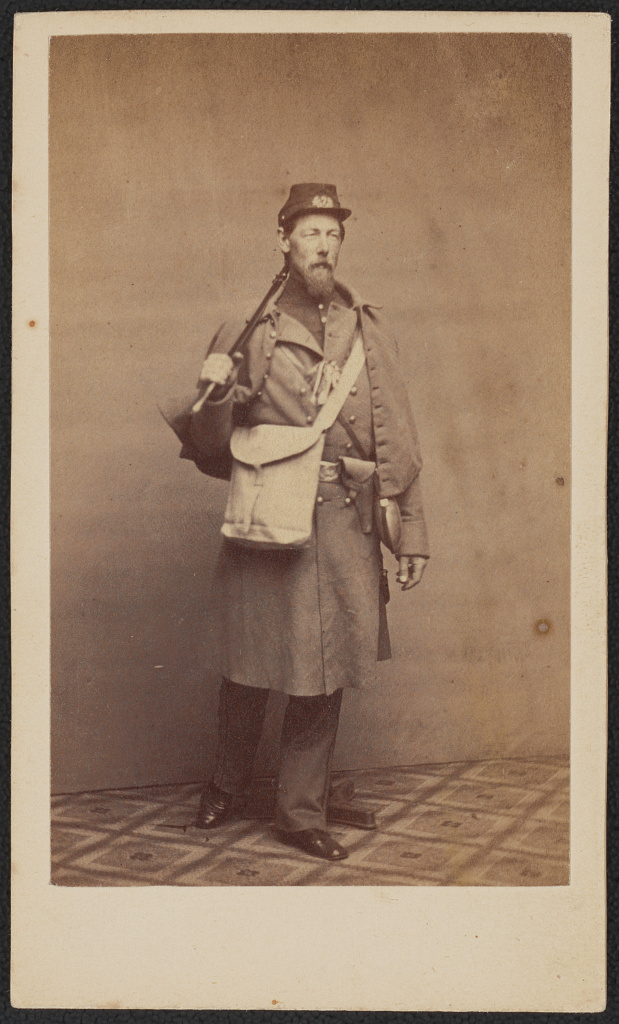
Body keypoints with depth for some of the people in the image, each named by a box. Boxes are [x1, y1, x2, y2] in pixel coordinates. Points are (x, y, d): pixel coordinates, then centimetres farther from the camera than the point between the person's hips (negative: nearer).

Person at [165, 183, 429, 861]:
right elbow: (210, 451, 3)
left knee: (324, 677, 6)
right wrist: (214, 392, -17)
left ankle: (301, 812, 21)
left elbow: (396, 441, 9)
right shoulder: (248, 332, 2)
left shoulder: (365, 330, 8)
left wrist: (411, 533, 6)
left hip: (342, 526, 2)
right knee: (248, 667, 7)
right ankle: (226, 784, 33)